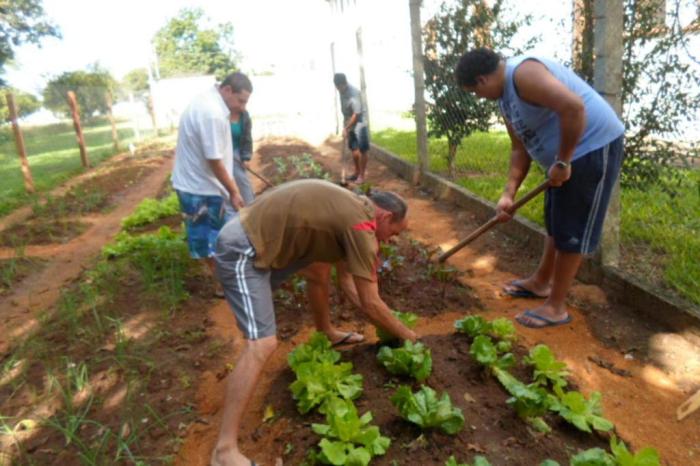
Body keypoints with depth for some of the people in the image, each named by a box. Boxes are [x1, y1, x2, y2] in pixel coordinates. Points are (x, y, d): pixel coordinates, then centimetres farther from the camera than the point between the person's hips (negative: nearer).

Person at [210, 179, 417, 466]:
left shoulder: (349, 209, 14)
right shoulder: (362, 225, -14)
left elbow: (346, 277, 23)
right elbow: (371, 304, -11)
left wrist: (383, 323, 24)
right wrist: (407, 336, 6)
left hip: (257, 234, 10)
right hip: (242, 250, -10)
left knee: (319, 269, 25)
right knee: (262, 345, -15)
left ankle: (327, 334, 48)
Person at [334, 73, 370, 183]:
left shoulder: (354, 93, -22)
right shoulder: (342, 92, 2)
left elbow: (356, 114, -23)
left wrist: (345, 128, -21)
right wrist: (345, 127, 10)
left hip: (359, 124, -8)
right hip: (350, 125, 8)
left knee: (362, 150, -4)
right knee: (354, 150, 14)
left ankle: (361, 176, 2)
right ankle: (357, 172, 26)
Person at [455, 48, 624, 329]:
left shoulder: (523, 73, -22)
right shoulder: (505, 96, 9)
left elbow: (573, 107, -34)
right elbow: (520, 147, 11)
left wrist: (562, 161, -25)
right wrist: (509, 193, 3)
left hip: (593, 148, -10)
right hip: (567, 157, 10)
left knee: (572, 230, -2)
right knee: (556, 224, 20)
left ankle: (556, 307, 10)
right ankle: (540, 282, 38)